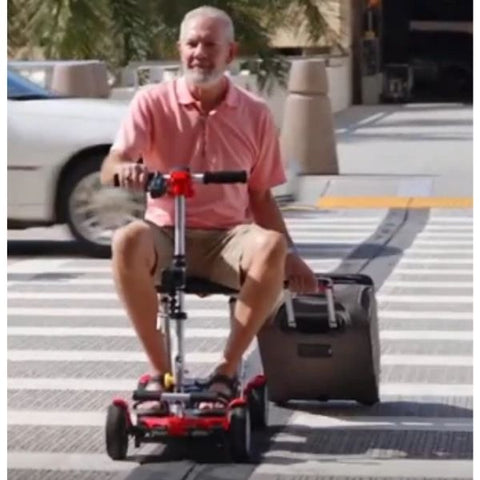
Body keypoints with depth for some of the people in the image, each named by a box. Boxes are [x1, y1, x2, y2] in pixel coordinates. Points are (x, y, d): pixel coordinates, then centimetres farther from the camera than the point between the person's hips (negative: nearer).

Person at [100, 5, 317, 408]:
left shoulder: (255, 114, 5)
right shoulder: (153, 102, 0)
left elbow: (260, 196, 12)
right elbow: (110, 169, -12)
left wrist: (289, 254, 2)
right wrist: (125, 169, -36)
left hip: (227, 239, 1)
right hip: (165, 235, -1)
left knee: (271, 246, -33)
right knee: (127, 241, -35)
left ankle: (227, 370, -19)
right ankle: (160, 369, -20)